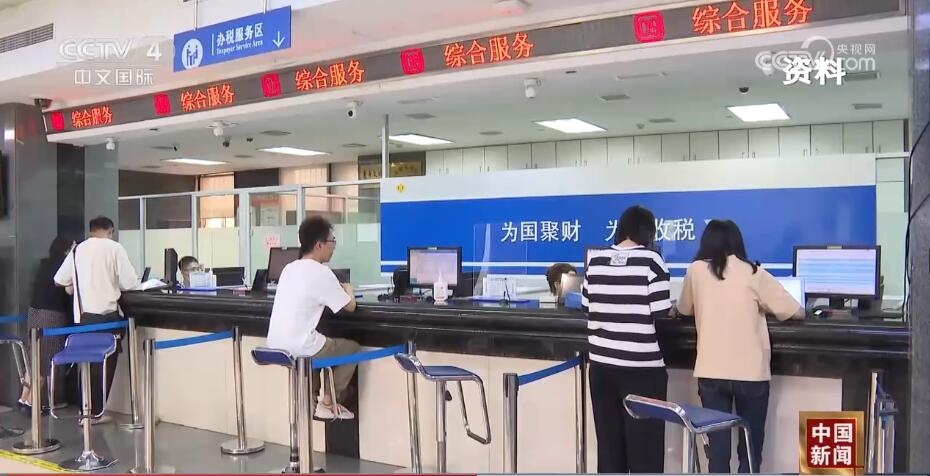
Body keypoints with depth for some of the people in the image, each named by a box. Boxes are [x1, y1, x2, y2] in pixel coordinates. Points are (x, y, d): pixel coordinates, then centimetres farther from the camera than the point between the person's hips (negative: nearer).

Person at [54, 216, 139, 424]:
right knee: (105, 363, 6)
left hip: (83, 314, 5)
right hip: (107, 313, -4)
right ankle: (95, 412, 8)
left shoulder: (77, 250, 7)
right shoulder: (114, 248, -6)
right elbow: (129, 283, -9)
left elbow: (60, 280, 12)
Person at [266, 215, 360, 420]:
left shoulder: (289, 268, 10)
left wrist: (336, 289, 23)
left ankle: (310, 399, 32)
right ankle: (328, 404, 14)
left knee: (319, 342, 37)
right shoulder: (321, 272, -13)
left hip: (275, 347, 8)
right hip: (299, 348, -8)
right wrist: (349, 289, 16)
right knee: (352, 348, 15)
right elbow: (349, 306, -4)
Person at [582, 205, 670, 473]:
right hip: (642, 366, -5)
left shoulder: (595, 260, 4)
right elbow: (660, 315, -12)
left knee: (608, 441, 13)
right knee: (644, 445, 4)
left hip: (601, 363, 5)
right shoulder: (651, 261, -9)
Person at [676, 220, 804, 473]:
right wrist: (760, 305, 23)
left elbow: (684, 309, 19)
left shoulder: (696, 270, 3)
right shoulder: (753, 273, -1)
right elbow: (796, 312, 4)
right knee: (750, 448, 10)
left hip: (710, 372, 1)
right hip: (751, 372, -1)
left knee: (718, 447, 7)